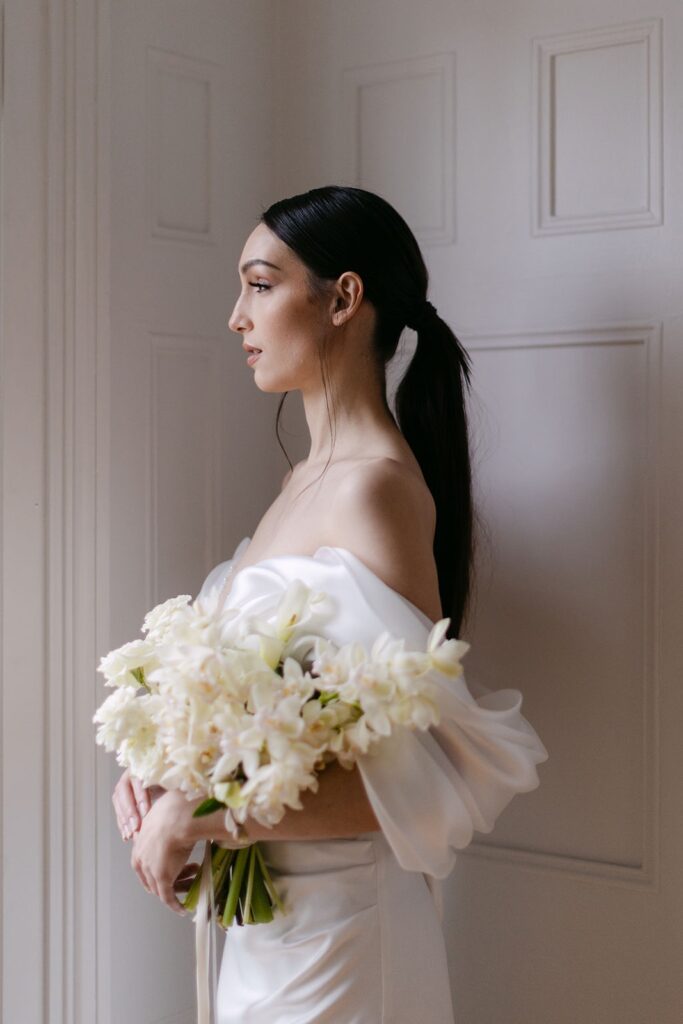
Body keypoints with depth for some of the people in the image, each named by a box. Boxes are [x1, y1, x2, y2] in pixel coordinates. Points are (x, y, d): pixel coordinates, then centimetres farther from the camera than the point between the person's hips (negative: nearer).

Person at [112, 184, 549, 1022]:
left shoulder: (376, 487, -20)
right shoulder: (305, 479, 7)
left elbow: (414, 776, -24)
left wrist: (199, 816, -20)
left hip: (335, 920, -8)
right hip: (267, 910, 8)